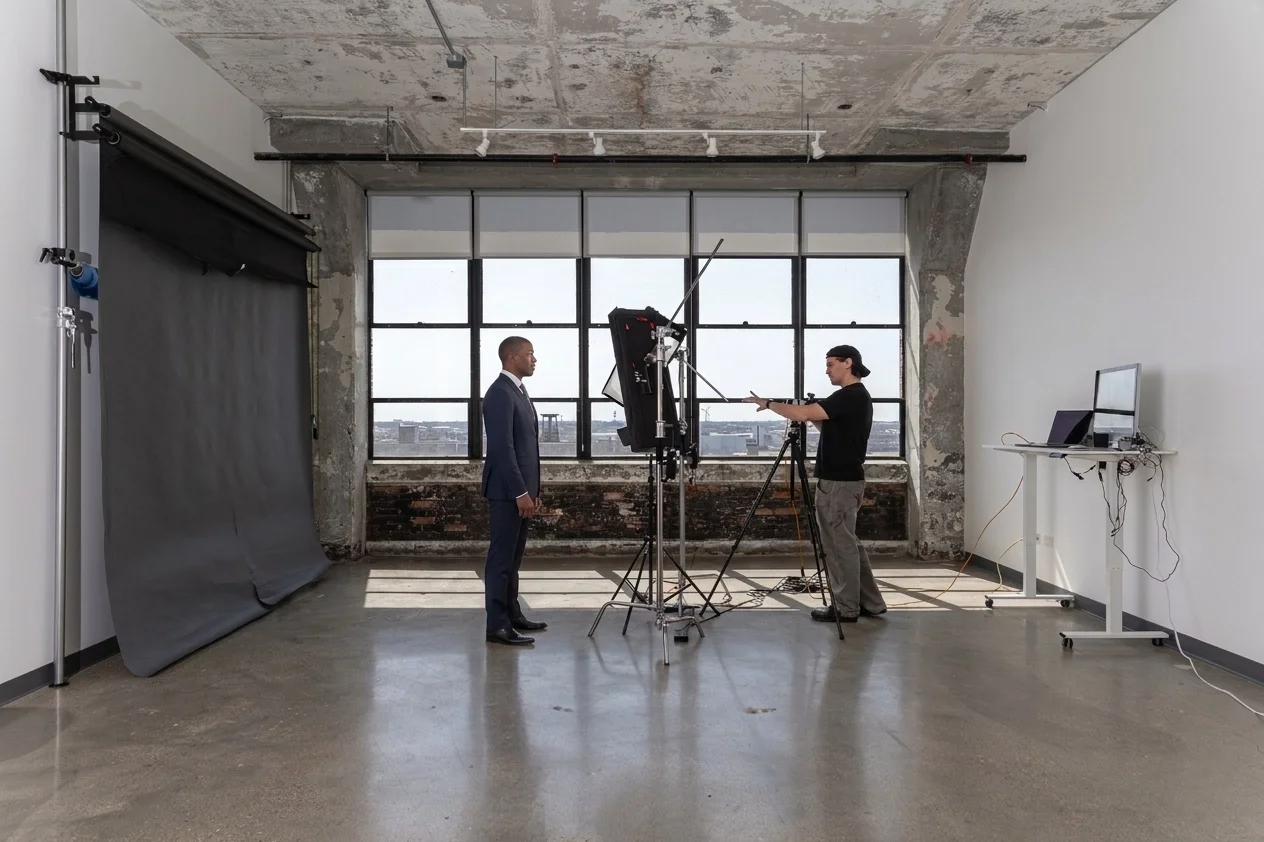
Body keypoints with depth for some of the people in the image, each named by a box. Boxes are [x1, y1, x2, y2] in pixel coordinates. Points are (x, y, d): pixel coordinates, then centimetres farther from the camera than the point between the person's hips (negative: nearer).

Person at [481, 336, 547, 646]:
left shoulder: (519, 391, 16)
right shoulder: (500, 393, -15)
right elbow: (502, 448, -21)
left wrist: (531, 490, 17)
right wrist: (520, 492, -22)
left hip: (520, 488, 10)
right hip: (507, 490, -10)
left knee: (513, 557, 15)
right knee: (501, 558, -5)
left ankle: (512, 615, 24)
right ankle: (497, 626, -1)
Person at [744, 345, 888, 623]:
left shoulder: (851, 396, -17)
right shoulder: (856, 396, 15)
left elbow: (802, 414, -23)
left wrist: (768, 403, -11)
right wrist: (813, 417, 10)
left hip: (840, 482, -10)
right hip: (843, 480, 10)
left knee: (841, 544, -1)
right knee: (847, 543, 15)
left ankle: (846, 608, 9)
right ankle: (871, 603, 21)